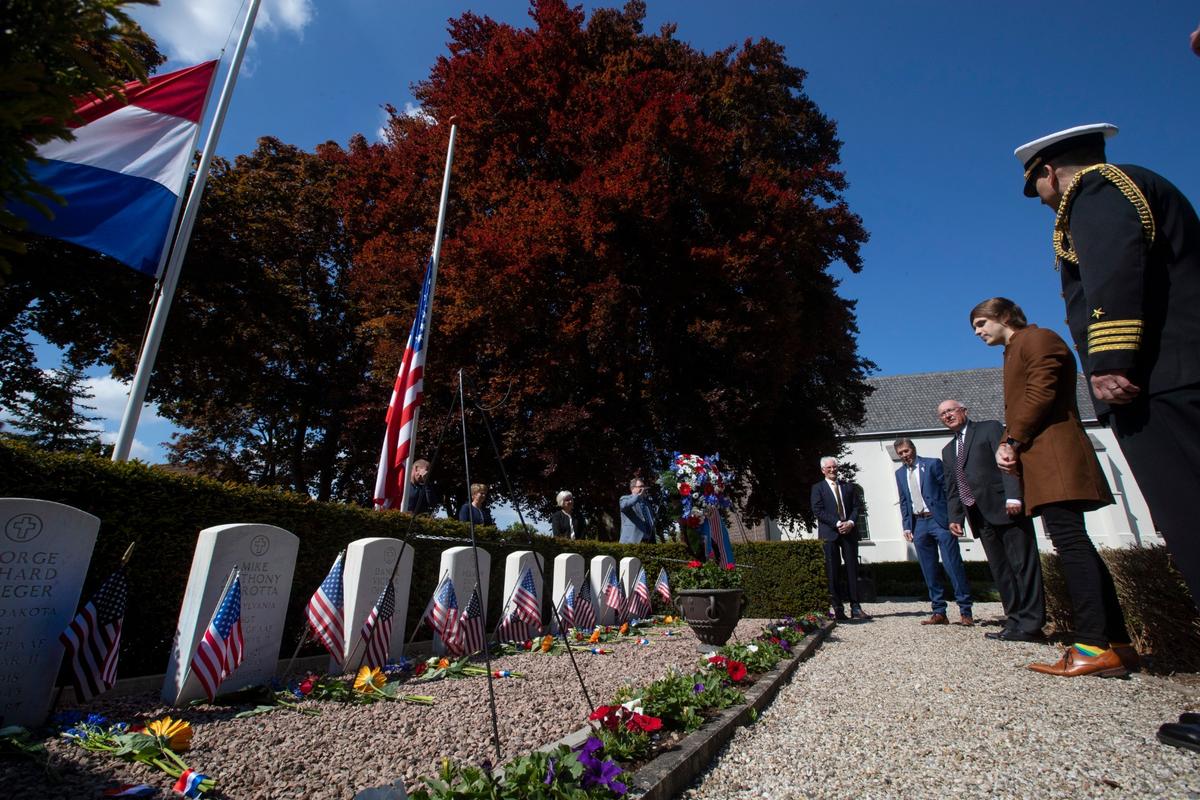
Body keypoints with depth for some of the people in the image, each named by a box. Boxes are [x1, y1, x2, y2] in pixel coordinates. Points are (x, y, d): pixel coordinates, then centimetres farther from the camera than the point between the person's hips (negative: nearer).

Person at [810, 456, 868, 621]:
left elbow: (856, 507, 10)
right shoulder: (818, 488, 6)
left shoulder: (849, 486, 17)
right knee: (832, 572, -2)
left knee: (852, 569, 2)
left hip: (849, 531, 3)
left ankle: (855, 607, 7)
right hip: (829, 534, -3)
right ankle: (838, 609, 3)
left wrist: (851, 522, -9)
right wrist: (837, 523, -13)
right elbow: (818, 511, -4)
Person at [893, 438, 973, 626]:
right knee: (929, 571, 6)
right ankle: (939, 613, 12)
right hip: (918, 524, 5)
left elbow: (948, 490, -4)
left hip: (940, 520, -5)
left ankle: (965, 612, 5)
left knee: (953, 565, -4)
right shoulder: (900, 473, 13)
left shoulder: (933, 464, -1)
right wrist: (906, 526, 6)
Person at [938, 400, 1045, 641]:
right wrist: (955, 517, 8)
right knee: (1000, 571, 4)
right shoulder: (948, 451, 23)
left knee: (1023, 564, -5)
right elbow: (951, 488, 20)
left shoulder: (990, 428, 5)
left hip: (1005, 508, -6)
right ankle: (1015, 622, 6)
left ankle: (1031, 624, -4)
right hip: (981, 516, 6)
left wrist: (1013, 496, -20)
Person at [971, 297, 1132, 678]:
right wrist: (1006, 445, 5)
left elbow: (1041, 394, -14)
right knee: (1074, 543, 8)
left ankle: (1094, 647, -17)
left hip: (1054, 455, -10)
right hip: (1041, 462, 10)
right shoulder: (1015, 353, 28)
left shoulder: (1038, 338, 0)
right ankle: (1115, 640, 12)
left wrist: (1012, 441, -13)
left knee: (1068, 540, -16)